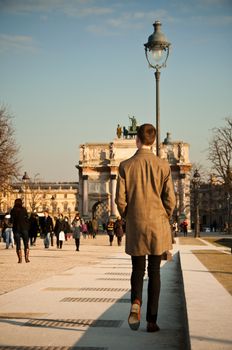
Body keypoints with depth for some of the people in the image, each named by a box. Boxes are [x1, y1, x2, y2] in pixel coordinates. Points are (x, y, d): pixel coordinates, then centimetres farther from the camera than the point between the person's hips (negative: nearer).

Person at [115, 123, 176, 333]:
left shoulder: (126, 166, -3)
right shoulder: (163, 166, -4)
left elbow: (120, 200, -5)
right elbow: (170, 200, -5)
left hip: (135, 227, 0)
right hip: (158, 226, 0)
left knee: (138, 270, 14)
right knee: (154, 272, 8)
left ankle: (136, 302, -13)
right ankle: (152, 320, 7)